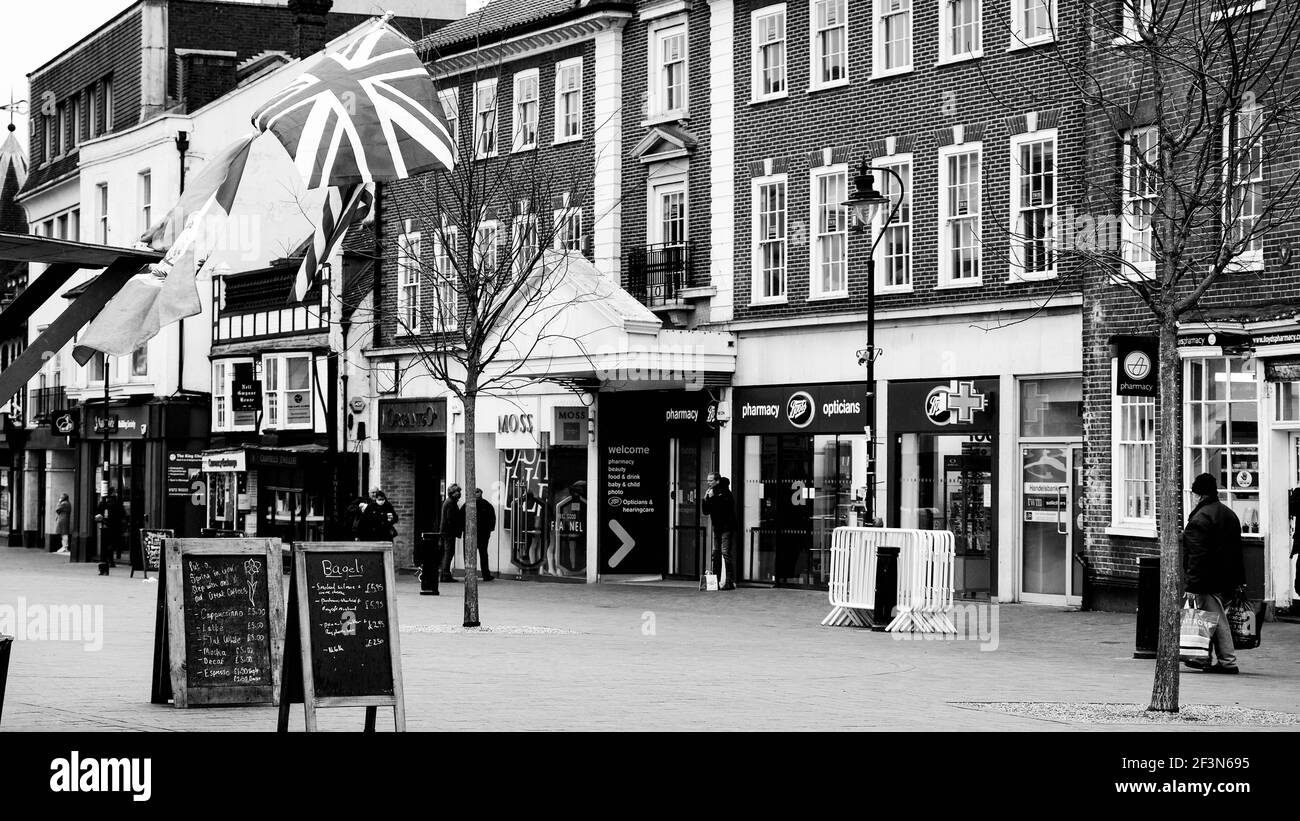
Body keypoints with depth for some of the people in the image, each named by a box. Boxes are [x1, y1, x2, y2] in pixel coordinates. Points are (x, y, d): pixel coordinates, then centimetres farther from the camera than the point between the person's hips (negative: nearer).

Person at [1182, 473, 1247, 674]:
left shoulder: (1200, 518, -15)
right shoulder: (1229, 514, 13)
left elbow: (1196, 554, -19)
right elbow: (1236, 548, 18)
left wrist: (1192, 583, -18)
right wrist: (1239, 579, 22)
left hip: (1208, 579, -9)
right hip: (1227, 578, 9)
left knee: (1217, 619, -5)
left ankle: (1228, 661, -3)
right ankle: (1205, 658, 23)